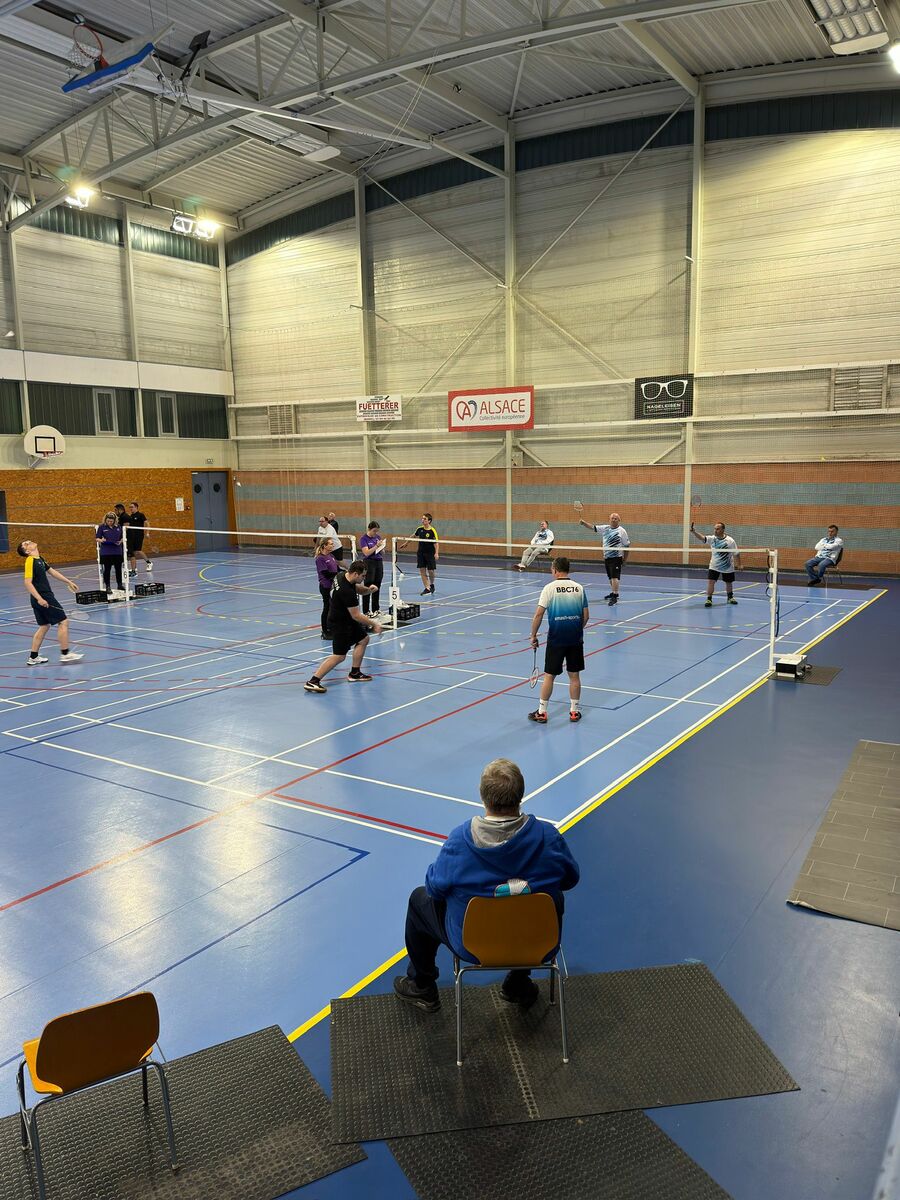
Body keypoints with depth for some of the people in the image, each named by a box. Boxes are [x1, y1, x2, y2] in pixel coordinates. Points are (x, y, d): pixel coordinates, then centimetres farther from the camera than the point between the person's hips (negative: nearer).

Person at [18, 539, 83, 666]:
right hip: (43, 598, -9)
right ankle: (65, 654, 1)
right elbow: (28, 583, -22)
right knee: (63, 621, -4)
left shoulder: (39, 559, 12)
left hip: (45, 597, 9)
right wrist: (39, 598, -29)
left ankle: (33, 657, 19)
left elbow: (52, 571, 24)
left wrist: (68, 582, 26)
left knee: (44, 626, 15)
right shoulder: (30, 561, -16)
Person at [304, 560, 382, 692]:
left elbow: (358, 589, 15)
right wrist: (374, 624, -15)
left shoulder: (342, 575, -4)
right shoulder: (347, 591, -31)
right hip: (340, 623, -10)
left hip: (346, 619, 10)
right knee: (339, 656, -9)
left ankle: (354, 673, 28)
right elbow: (356, 616, -24)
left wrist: (368, 589, -6)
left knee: (363, 639, 19)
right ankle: (312, 681, -7)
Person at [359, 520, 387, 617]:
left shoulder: (378, 537, 9)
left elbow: (382, 553, 12)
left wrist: (382, 546, -8)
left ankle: (376, 609, 19)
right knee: (368, 587, -3)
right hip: (369, 563, -6)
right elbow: (366, 553, -18)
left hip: (379, 563, 6)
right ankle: (366, 611, 2)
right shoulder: (363, 539, -8)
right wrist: (376, 546, -20)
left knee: (377, 587, 10)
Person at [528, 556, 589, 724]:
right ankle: (574, 711, 19)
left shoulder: (550, 588, -7)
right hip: (576, 640, 3)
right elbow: (586, 616, 5)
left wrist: (533, 636, -2)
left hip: (555, 639, -3)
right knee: (574, 675, 11)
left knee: (549, 676, 5)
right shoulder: (579, 588, 3)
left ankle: (541, 712, 12)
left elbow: (538, 614, -11)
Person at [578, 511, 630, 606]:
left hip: (616, 558, -6)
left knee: (614, 577, -13)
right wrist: (583, 523, -14)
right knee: (610, 577, 16)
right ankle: (613, 593, 32)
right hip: (607, 557, 6)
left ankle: (614, 597, -14)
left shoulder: (622, 531, -5)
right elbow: (593, 527, 3)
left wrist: (625, 559, -2)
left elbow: (626, 546, -2)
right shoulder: (605, 528, 8)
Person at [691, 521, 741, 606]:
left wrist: (739, 565, -2)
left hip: (728, 567, 0)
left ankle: (730, 597, 40)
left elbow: (736, 554, -5)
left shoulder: (730, 541, -13)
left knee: (729, 583, 17)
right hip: (714, 567, 0)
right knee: (710, 582, -14)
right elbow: (701, 537, -27)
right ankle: (709, 599, -4)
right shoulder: (712, 539, -10)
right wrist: (694, 532, -44)